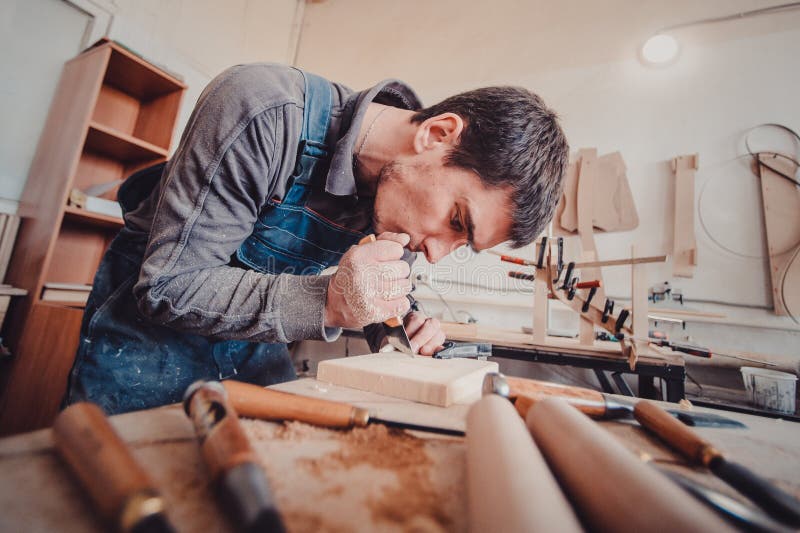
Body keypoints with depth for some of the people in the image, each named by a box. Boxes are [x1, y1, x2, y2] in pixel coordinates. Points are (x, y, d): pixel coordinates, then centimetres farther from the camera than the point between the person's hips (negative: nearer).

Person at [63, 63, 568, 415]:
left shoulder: (400, 186, -11)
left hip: (254, 341, 5)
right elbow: (169, 286, -28)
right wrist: (327, 303, -40)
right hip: (150, 318, -3)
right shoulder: (266, 111, -31)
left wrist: (404, 322, -17)